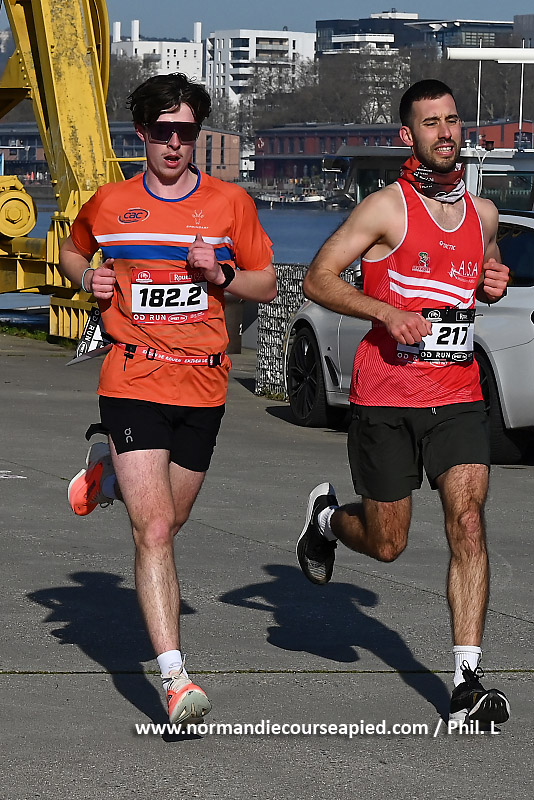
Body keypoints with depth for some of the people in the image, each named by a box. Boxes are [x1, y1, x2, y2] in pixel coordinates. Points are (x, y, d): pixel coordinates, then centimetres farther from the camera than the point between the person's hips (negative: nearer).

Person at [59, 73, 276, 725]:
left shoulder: (230, 203, 3)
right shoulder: (109, 204, 3)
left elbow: (267, 285, 10)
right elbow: (71, 252, 23)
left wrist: (221, 275, -10)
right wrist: (88, 279, 1)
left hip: (203, 387, 3)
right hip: (134, 383, -3)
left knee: (166, 522, 19)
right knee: (154, 532, -14)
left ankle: (107, 472, 51)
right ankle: (175, 680, -15)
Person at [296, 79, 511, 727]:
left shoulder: (482, 214, 11)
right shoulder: (387, 208, -5)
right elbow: (318, 278, -6)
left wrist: (494, 285, 6)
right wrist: (388, 312, -18)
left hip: (459, 394, 3)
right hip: (385, 398, -3)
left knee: (467, 522, -14)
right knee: (386, 544, 6)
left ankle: (468, 681, -14)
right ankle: (327, 518, 43)